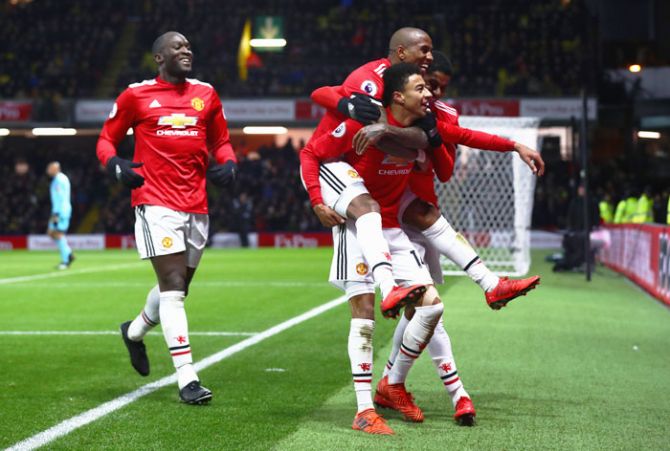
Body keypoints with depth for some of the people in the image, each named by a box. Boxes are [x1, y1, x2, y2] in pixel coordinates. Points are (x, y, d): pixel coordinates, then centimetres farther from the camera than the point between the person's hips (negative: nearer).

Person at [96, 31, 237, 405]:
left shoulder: (206, 94, 13)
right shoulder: (137, 95, 2)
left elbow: (221, 142, 21)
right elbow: (107, 139, 9)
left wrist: (227, 163, -1)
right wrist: (116, 164, -12)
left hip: (196, 205, 5)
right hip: (156, 202, -5)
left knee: (177, 287, 16)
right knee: (174, 287, -12)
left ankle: (135, 331, 45)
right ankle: (187, 378, -12)